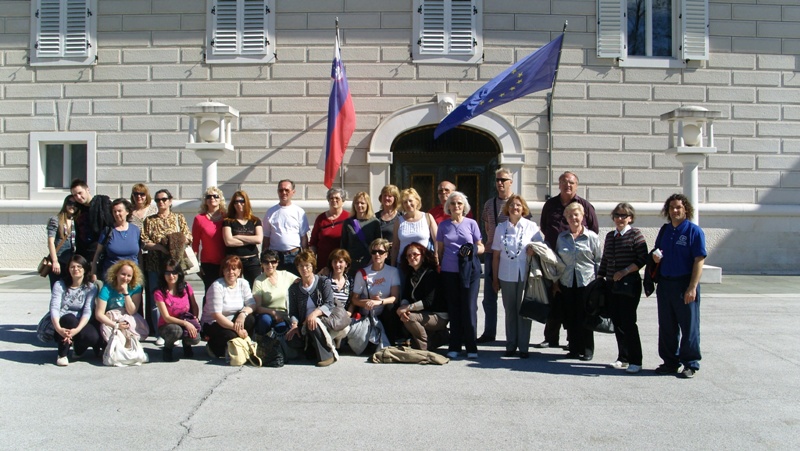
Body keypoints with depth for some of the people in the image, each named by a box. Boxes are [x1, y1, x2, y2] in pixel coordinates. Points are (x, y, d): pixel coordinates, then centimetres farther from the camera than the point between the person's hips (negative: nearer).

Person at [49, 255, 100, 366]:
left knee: (93, 337, -31)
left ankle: (79, 349, 7)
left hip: (80, 324, 1)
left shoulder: (91, 288, -2)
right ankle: (62, 355, -16)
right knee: (69, 318, -36)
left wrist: (77, 329, -32)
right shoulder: (59, 285, -4)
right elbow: (54, 308, -16)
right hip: (60, 325, -1)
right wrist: (58, 328, -35)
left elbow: (87, 311, -13)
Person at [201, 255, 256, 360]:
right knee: (232, 336, -33)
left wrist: (243, 313, -29)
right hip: (213, 324, -5)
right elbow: (217, 315, -22)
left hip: (233, 320, 5)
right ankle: (213, 347, -1)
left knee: (250, 319, -26)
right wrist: (236, 329, -29)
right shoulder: (217, 286, -17)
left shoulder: (243, 283, 0)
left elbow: (252, 305, -6)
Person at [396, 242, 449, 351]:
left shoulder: (431, 274, -17)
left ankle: (424, 348, -6)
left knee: (409, 318, -26)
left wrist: (407, 308, -25)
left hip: (439, 316, -9)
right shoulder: (410, 275, 8)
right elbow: (405, 297, -2)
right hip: (424, 313, 9)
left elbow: (428, 301, -24)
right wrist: (403, 309, -23)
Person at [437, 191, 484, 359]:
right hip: (449, 272, 2)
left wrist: (472, 250, -13)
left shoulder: (471, 223, 6)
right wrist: (438, 267, 9)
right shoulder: (443, 225, 10)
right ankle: (454, 347, 13)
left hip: (469, 271, -2)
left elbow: (481, 247, 7)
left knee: (469, 308, -4)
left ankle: (471, 347, 4)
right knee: (453, 309, 6)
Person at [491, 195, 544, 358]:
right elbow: (496, 255, 8)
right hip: (506, 276, 2)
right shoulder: (501, 228, 6)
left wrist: (534, 249, -17)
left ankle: (523, 347, 9)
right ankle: (511, 345, 17)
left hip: (525, 275, -2)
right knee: (509, 310, 8)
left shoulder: (531, 226, 1)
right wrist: (495, 278, 7)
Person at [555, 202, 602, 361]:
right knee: (570, 317, 6)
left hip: (586, 283, -3)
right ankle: (574, 349, 17)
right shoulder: (562, 237, 10)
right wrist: (555, 281, 11)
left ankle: (587, 350, 12)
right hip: (567, 283, 3)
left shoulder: (592, 237, 0)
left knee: (585, 317, 1)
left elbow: (599, 261, 2)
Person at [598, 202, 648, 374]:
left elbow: (642, 259, -10)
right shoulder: (610, 236, 13)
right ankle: (623, 358, 18)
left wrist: (625, 271, -17)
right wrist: (598, 279, 15)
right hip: (611, 284, 6)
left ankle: (635, 361, 1)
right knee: (617, 322, 8)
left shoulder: (635, 234, -4)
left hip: (630, 284, -6)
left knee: (628, 322, -8)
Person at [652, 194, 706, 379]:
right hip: (664, 284, 6)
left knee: (689, 327, 2)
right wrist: (656, 257, -2)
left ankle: (690, 364, 12)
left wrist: (692, 288, -17)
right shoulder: (664, 230, 12)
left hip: (685, 285, -6)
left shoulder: (694, 231, -6)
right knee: (666, 327, 11)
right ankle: (670, 362, 23)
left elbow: (699, 261, -11)